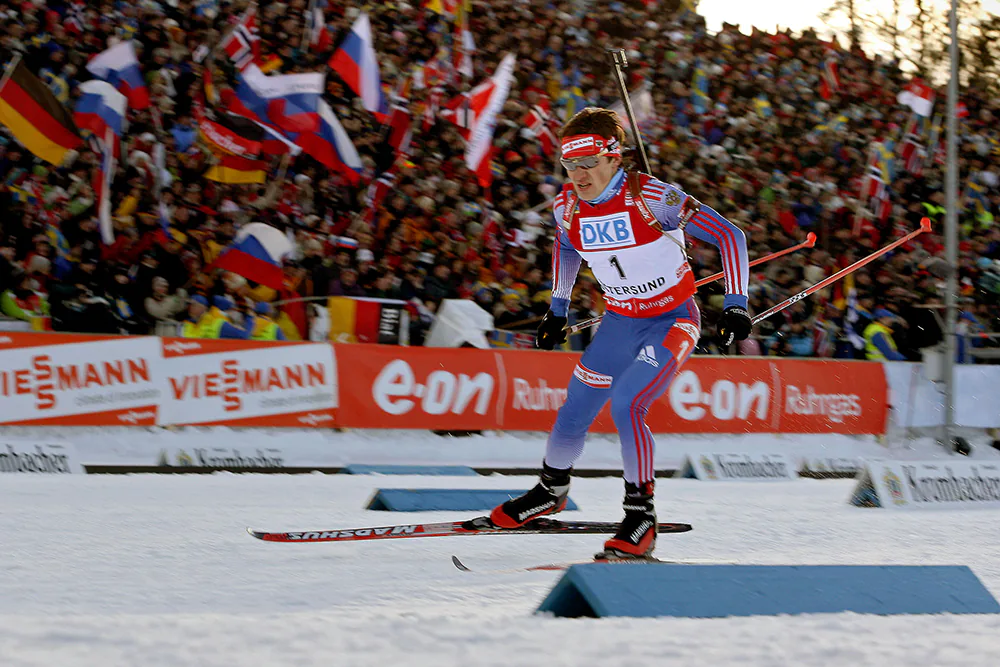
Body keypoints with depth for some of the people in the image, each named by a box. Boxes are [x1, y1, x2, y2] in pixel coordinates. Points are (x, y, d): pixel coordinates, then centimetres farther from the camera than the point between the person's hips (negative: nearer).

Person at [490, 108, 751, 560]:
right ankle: (551, 489, 37)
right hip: (620, 322, 5)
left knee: (627, 405, -26)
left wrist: (736, 305, -24)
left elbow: (728, 234, -20)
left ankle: (641, 516, -14)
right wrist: (557, 310, 19)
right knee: (573, 415, 6)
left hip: (673, 321, -5)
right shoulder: (568, 207, -8)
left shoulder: (650, 198, -25)